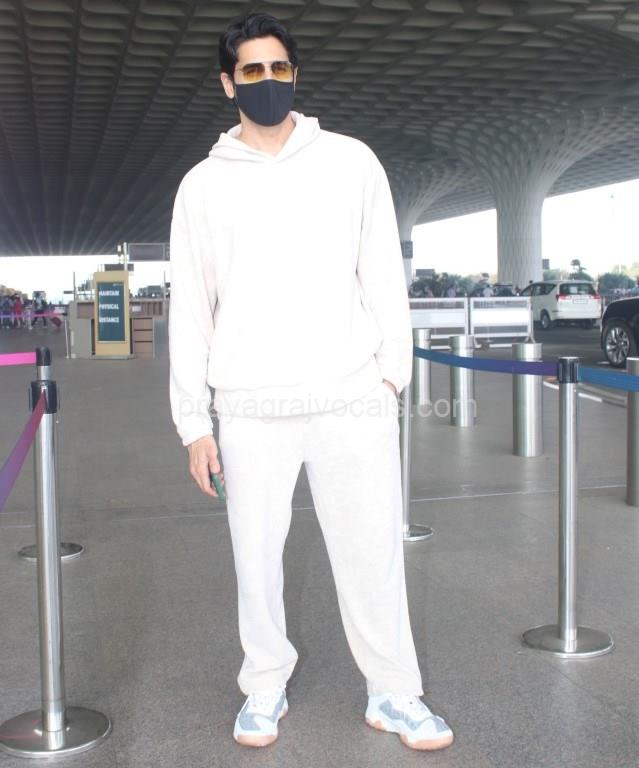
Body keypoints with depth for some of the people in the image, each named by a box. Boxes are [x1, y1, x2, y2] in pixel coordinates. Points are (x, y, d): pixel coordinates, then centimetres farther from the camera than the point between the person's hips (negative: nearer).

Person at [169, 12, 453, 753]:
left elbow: (384, 274, 8)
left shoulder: (351, 161, 8)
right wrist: (194, 422, 2)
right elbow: (190, 309, 7)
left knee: (372, 551, 3)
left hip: (353, 397, 0)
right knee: (255, 556, 7)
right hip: (251, 407, 1)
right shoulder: (203, 184, 8)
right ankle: (265, 687, 26)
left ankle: (394, 694, 19)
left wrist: (391, 371, -1)